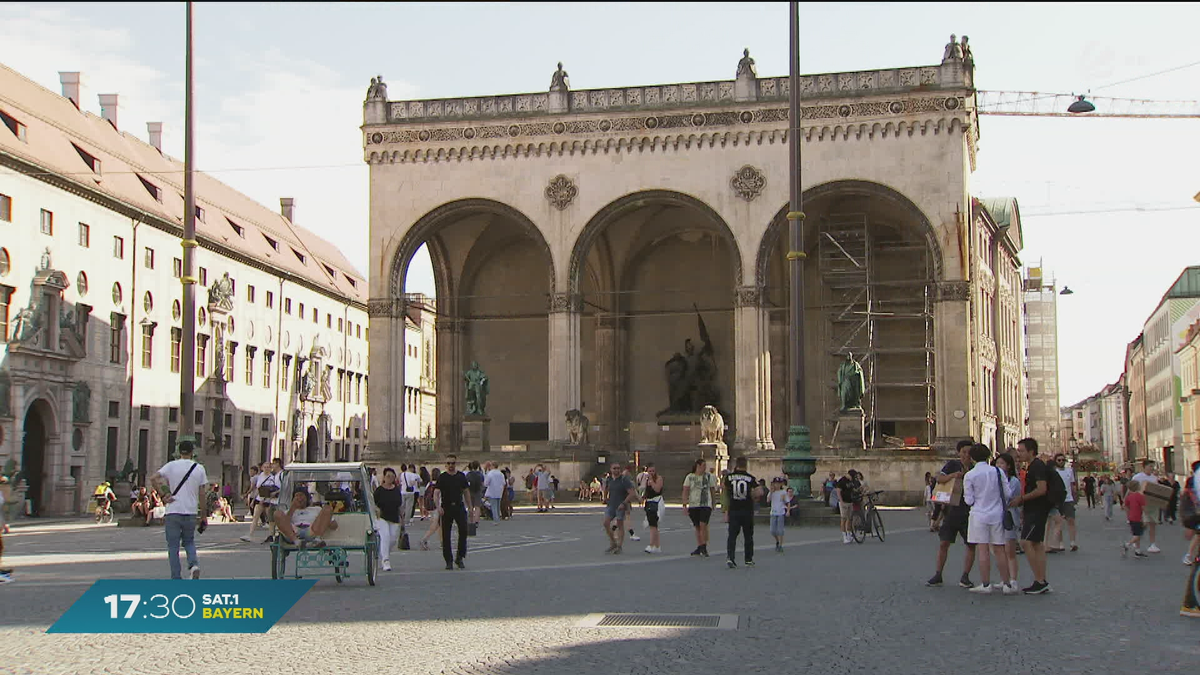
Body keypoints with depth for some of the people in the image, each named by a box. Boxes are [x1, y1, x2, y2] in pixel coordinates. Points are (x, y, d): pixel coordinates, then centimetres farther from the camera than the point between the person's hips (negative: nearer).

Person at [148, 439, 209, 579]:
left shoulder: (171, 465, -1)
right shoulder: (199, 468, 4)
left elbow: (153, 479, -14)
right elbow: (201, 495, 5)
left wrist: (163, 496, -7)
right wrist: (203, 517, 11)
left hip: (173, 512, -2)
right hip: (191, 513, 2)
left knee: (173, 547, 6)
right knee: (189, 542, 20)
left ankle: (176, 579, 4)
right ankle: (193, 564, -6)